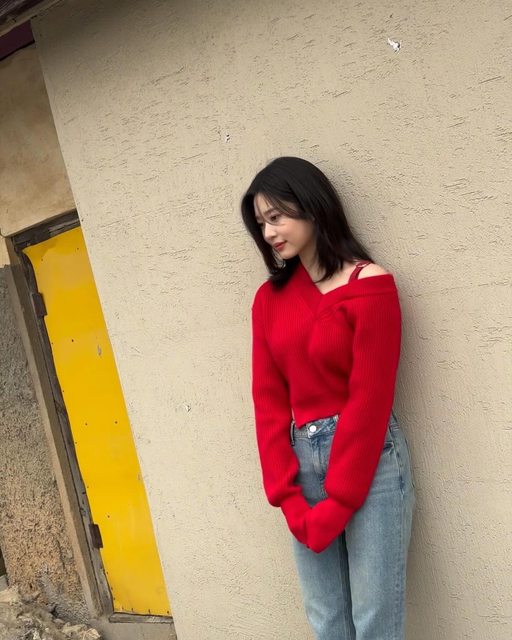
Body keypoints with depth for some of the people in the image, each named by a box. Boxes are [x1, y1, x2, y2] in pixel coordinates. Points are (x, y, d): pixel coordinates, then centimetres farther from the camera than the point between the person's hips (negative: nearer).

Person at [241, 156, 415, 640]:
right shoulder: (269, 298, 7)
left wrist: (334, 507, -12)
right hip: (302, 461, 5)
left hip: (370, 463, -5)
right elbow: (268, 399, 3)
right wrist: (287, 498, -5)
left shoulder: (369, 285, -10)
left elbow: (370, 401, -13)